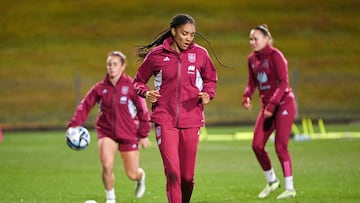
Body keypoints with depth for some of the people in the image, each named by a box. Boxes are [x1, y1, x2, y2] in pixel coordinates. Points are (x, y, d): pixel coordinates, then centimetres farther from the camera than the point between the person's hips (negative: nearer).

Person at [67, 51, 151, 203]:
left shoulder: (131, 86, -8)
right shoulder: (100, 88, -1)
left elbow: (142, 110, -3)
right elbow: (85, 105, -2)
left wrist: (143, 135, -3)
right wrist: (74, 125, -16)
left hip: (128, 133, -1)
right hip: (106, 132, 1)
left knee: (132, 174, 2)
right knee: (107, 166, -21)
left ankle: (141, 177, 43)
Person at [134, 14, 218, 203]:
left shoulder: (199, 54, 4)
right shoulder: (156, 55, -1)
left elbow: (211, 79, 18)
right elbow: (139, 80, 12)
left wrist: (208, 93, -2)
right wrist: (146, 92, -9)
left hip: (191, 121, 2)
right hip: (165, 120, -2)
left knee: (187, 176, 4)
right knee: (173, 172, -15)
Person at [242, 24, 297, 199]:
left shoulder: (275, 56, -13)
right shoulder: (252, 59, 8)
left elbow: (283, 82, -18)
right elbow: (252, 82, 14)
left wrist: (272, 104, -24)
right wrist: (247, 96, -8)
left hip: (283, 104, -7)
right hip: (267, 106, 7)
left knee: (280, 146, -10)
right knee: (257, 145, -1)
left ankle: (289, 188, -1)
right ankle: (271, 181, 19)